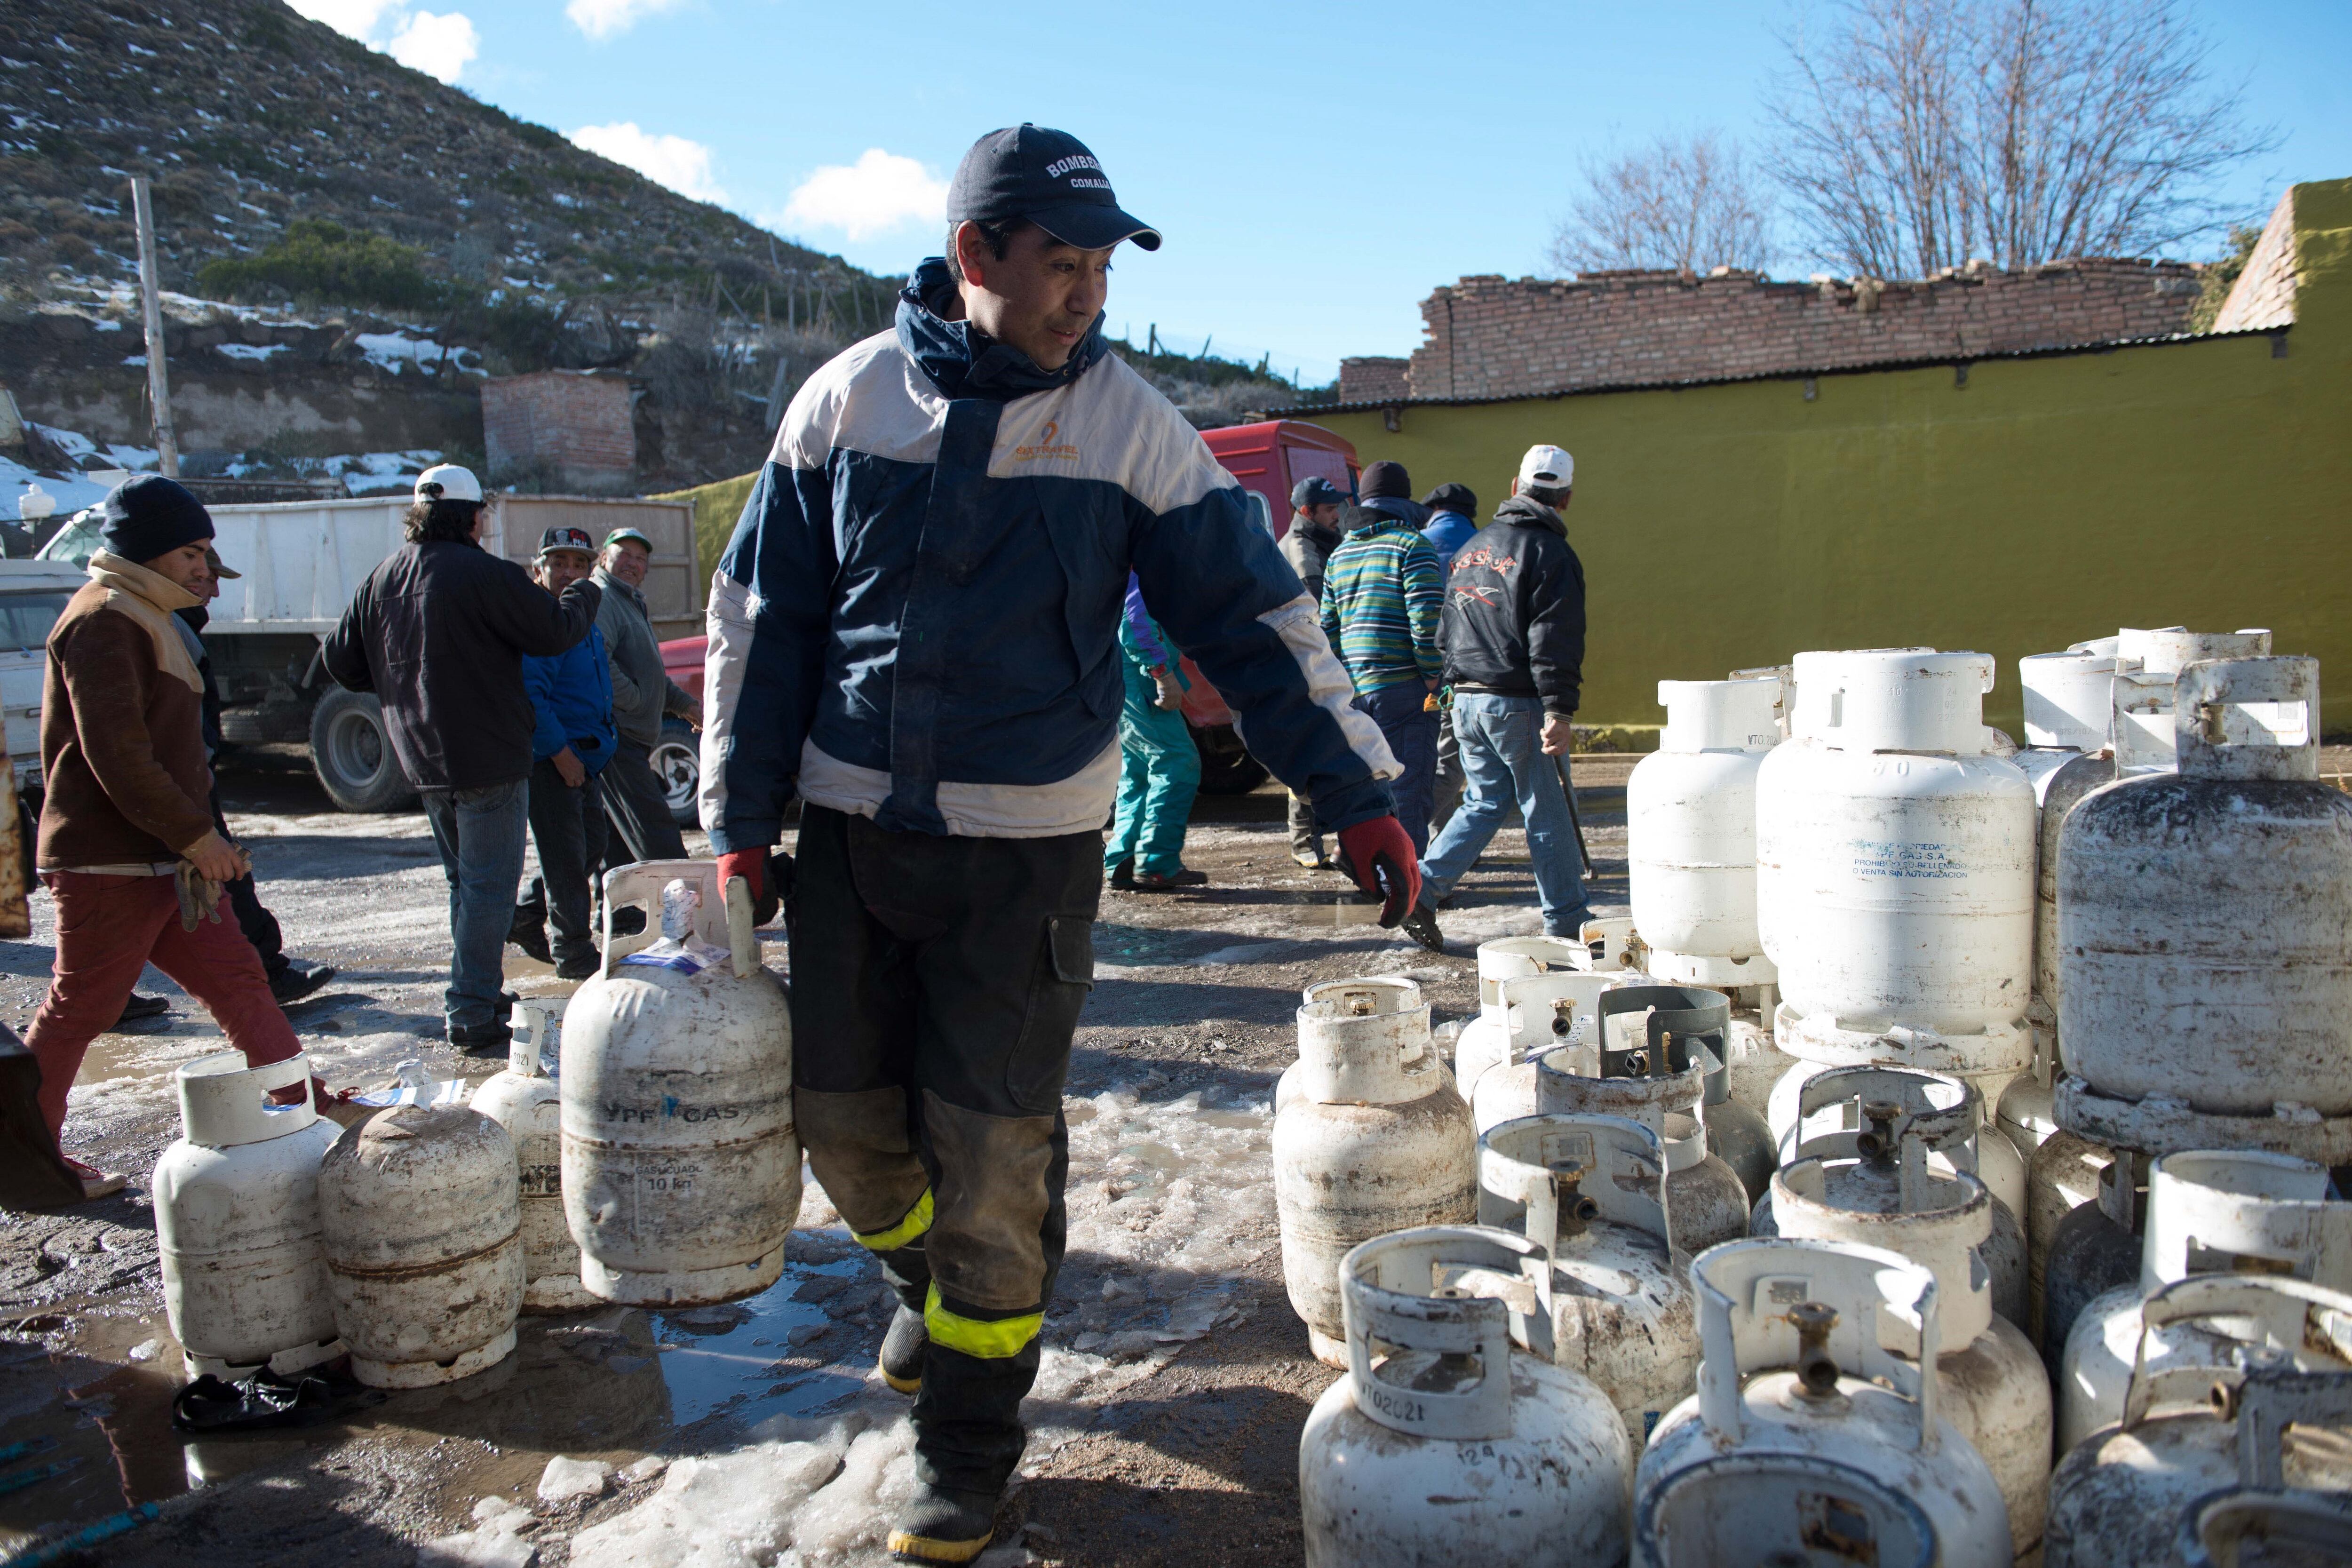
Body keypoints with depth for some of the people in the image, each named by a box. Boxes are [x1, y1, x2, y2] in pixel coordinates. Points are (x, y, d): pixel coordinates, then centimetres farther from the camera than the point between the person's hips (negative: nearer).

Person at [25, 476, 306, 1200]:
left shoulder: (144, 617, 18)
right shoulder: (102, 621, -14)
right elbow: (116, 755, -22)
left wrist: (202, 832, 16)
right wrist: (196, 836, -19)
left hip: (163, 859, 10)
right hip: (108, 864, -10)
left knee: (235, 976, 7)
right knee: (78, 1010, 2)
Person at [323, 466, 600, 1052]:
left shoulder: (382, 577, 8)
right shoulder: (486, 574, -15)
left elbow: (342, 661, 13)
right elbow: (556, 633, -11)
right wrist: (586, 594, 8)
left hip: (424, 760, 8)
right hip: (488, 758, -8)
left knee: (465, 881, 20)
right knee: (489, 887, -2)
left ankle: (475, 997, 29)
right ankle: (472, 1014, -1)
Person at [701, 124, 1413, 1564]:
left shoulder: (1129, 424, -6)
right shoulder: (850, 398, 0)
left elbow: (1254, 617, -4)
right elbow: (763, 617, 5)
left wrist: (1359, 797, -10)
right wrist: (743, 822, 3)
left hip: (1027, 846, -2)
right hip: (851, 825, 3)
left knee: (992, 1147, 1)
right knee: (842, 1116, 12)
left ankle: (971, 1438, 22)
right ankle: (928, 1286, 44)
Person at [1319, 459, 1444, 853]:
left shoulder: (1340, 554, 16)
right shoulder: (1412, 547, -6)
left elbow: (1328, 627, 16)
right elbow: (1427, 620, -15)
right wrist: (1434, 676, -8)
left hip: (1355, 688, 7)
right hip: (1402, 687, -7)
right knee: (1409, 787, -4)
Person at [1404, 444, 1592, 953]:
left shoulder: (1471, 549, 15)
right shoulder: (1551, 554, -9)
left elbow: (1449, 627, 20)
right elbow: (1555, 641, -17)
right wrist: (1559, 710, -20)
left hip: (1467, 700, 7)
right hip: (1517, 705, -7)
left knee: (1484, 802, 16)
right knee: (1547, 812, 4)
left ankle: (1421, 888, 4)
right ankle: (1566, 921, 13)